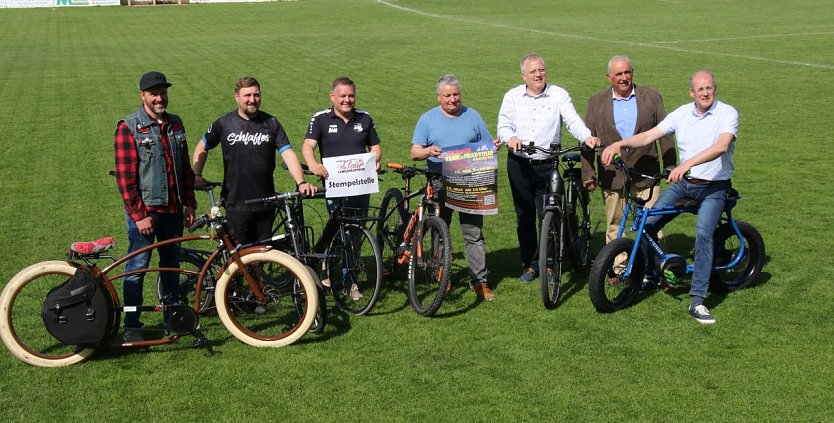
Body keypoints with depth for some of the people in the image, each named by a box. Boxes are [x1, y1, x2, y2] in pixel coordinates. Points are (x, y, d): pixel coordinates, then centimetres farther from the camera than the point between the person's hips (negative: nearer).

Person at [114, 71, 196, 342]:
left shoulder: (175, 124, 9)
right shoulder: (128, 127, -9)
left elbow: (185, 166, 15)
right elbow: (125, 176, -12)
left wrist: (189, 202, 11)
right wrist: (139, 215, -15)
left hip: (173, 209, 6)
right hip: (144, 210, -5)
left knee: (171, 264, 15)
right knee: (137, 267, -1)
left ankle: (172, 316, 29)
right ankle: (132, 326, 8)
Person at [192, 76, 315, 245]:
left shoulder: (271, 123, 2)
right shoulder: (224, 123, 1)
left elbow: (288, 153, -7)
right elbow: (202, 147, 17)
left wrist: (301, 183, -21)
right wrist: (196, 175, 6)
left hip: (265, 204, 1)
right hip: (235, 204, -1)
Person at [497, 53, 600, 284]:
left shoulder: (559, 95, 1)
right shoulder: (512, 96, 6)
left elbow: (573, 120, -10)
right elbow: (503, 125, -1)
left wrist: (587, 137, -30)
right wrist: (510, 137, -24)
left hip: (547, 166, -2)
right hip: (519, 165, 2)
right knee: (524, 218, 8)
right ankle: (530, 264, 22)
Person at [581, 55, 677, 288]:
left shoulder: (651, 97, 3)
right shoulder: (596, 102, 4)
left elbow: (665, 133, 6)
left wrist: (671, 167, 2)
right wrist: (588, 173, 1)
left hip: (645, 172, -1)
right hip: (612, 173, 1)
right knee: (614, 224, 9)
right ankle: (619, 269, 20)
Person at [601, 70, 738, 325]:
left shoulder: (727, 113, -11)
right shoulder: (682, 113, 3)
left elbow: (721, 146, -29)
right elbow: (648, 136, 0)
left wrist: (687, 164, -42)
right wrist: (619, 144, -18)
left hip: (714, 187, -5)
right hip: (683, 182, 5)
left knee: (703, 234, -25)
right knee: (647, 224, -7)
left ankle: (698, 302, -21)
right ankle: (650, 273, 19)